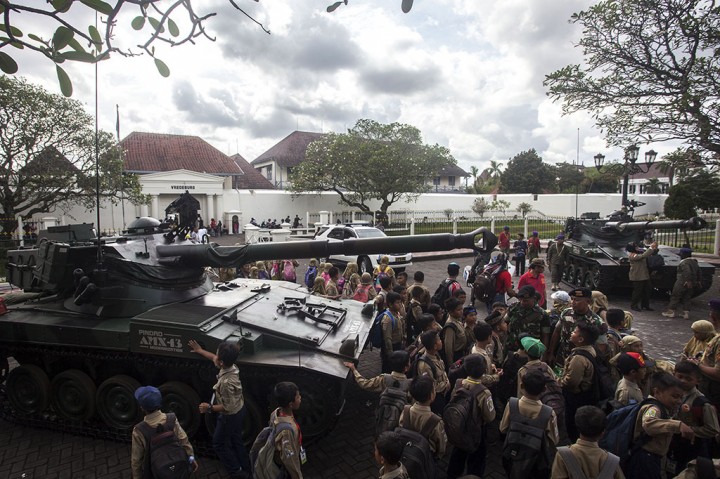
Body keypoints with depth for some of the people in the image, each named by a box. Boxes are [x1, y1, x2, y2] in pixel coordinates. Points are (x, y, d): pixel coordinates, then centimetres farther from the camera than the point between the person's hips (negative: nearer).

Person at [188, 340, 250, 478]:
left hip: (230, 416, -8)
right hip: (239, 410, 8)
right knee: (236, 441, 25)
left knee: (219, 444, 16)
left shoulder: (226, 382, -38)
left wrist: (210, 408, -18)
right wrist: (200, 351, 18)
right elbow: (214, 358, 9)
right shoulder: (231, 366, -13)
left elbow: (228, 407, -29)